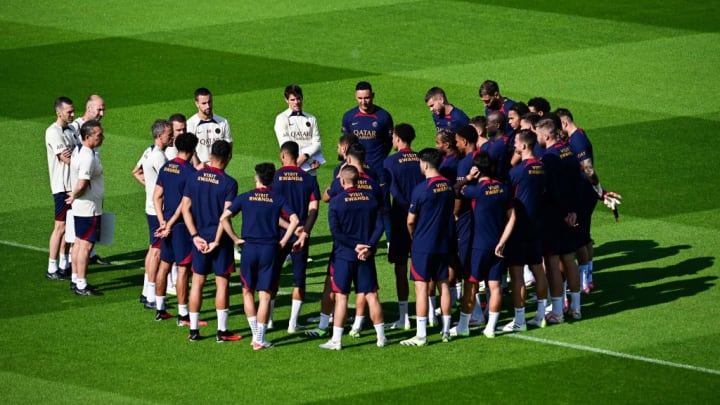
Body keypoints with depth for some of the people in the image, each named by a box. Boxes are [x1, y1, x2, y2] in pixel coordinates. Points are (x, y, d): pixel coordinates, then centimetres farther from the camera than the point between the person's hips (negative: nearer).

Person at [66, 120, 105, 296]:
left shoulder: (78, 150, 8)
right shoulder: (88, 157, -24)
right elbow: (82, 184, -29)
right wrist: (74, 196, -12)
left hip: (80, 208, 10)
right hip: (89, 207, -10)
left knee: (79, 242, 16)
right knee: (86, 245, -4)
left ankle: (76, 279, 25)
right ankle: (82, 286, 0)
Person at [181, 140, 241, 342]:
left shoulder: (195, 177, 1)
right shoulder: (229, 183, -11)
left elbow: (185, 208, -1)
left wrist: (195, 236, -1)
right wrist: (217, 241, -12)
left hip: (200, 237, 4)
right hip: (219, 237, -4)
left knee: (197, 281, 10)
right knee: (222, 282, 3)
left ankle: (194, 330, 13)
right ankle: (222, 331, 4)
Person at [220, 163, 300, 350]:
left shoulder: (245, 198, 2)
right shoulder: (278, 199, 2)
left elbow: (224, 218, -6)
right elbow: (294, 220, -9)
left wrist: (236, 239, 2)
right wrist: (283, 242, 0)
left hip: (249, 248, 0)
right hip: (270, 249, 0)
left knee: (247, 292, 16)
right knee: (264, 295, 3)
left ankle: (255, 334, 12)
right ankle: (259, 340, 2)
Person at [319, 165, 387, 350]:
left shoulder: (337, 201, -8)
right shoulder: (371, 199, 4)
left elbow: (335, 231, -13)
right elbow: (379, 227, -1)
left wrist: (355, 245, -10)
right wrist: (368, 247, -7)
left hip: (344, 255, -3)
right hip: (366, 257, 3)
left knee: (341, 296, 0)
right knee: (371, 295, 9)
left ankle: (336, 340, 0)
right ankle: (381, 337, 12)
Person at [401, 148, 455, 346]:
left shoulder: (421, 189, -16)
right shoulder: (448, 186, 2)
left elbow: (410, 221, -10)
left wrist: (414, 237, 9)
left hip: (423, 245, -6)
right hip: (444, 244, 6)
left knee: (421, 286, -3)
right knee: (443, 284, 13)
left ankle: (421, 335, -4)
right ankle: (446, 331, 19)